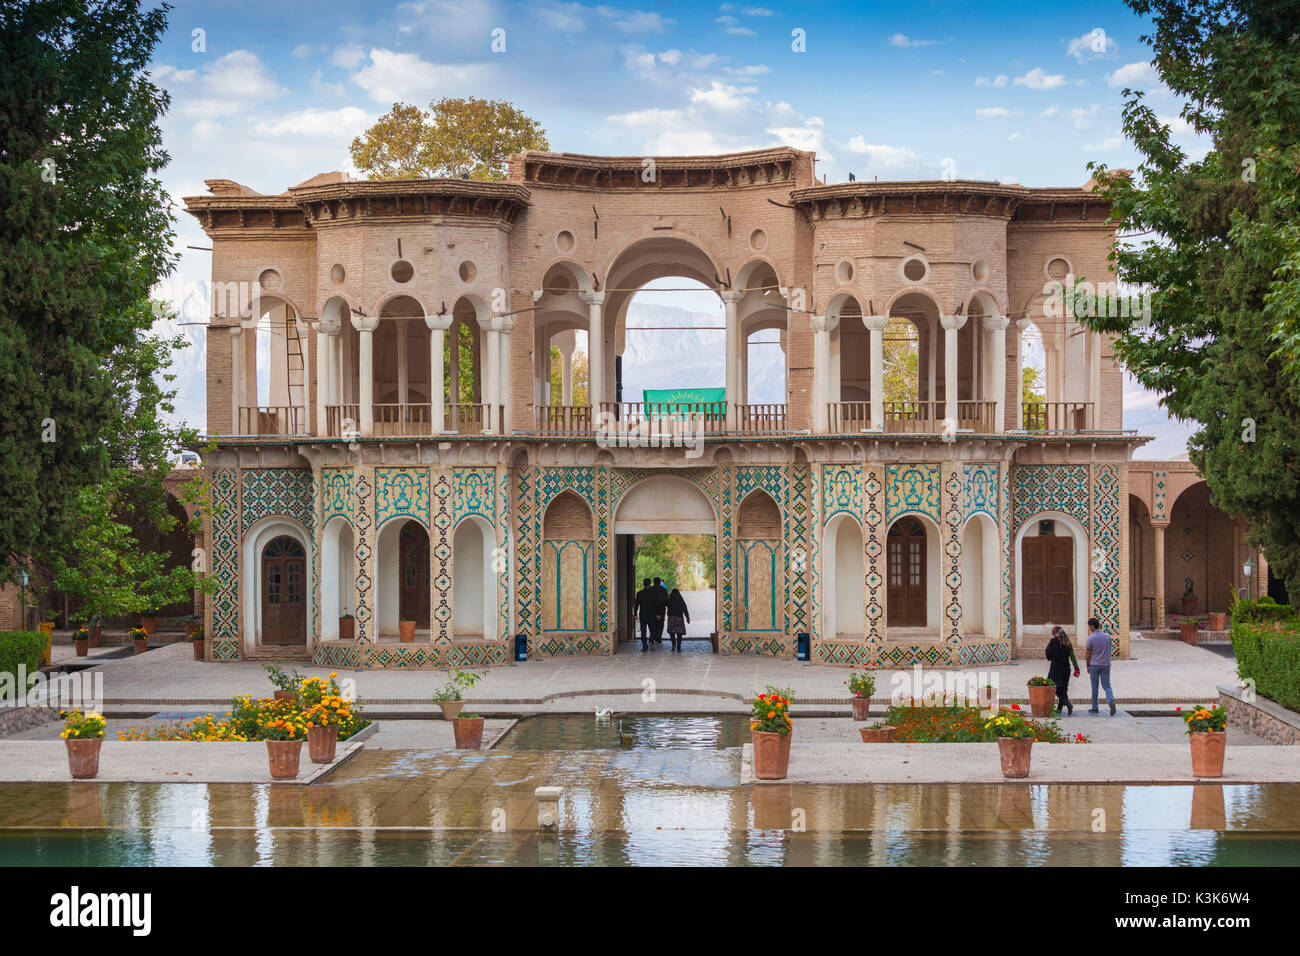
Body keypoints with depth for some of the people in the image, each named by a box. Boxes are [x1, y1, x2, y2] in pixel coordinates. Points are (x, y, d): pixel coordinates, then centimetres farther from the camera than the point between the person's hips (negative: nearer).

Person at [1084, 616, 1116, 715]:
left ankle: (1094, 708, 14)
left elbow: (1088, 654, -7)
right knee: (1107, 686, 8)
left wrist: (1088, 666, 6)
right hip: (1106, 664, 3)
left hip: (1094, 665, -3)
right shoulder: (1107, 636, 2)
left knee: (1094, 687, 8)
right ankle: (1111, 701, -18)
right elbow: (1109, 650, 10)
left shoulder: (1091, 638, -11)